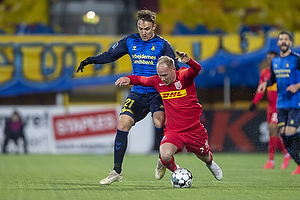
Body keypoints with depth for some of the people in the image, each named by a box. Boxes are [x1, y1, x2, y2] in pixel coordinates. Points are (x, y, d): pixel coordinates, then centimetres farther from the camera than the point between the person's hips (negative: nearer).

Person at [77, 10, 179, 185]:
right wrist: (91, 60, 3)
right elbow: (110, 55, 17)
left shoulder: (162, 45, -3)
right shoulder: (130, 41, 7)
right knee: (123, 125, -10)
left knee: (159, 122, -28)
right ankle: (117, 171, -1)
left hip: (157, 93, -3)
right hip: (137, 94, 3)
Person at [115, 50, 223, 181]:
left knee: (204, 156, 19)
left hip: (194, 129, -1)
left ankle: (210, 163, 58)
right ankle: (175, 170, 8)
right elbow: (140, 80, 14)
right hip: (173, 131, 1)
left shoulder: (184, 76, -14)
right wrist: (128, 79, -8)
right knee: (165, 155, -27)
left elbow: (196, 69, -36)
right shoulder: (158, 81, -2)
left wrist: (188, 61, -58)